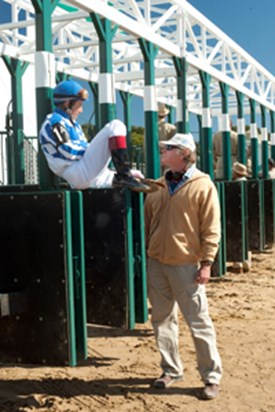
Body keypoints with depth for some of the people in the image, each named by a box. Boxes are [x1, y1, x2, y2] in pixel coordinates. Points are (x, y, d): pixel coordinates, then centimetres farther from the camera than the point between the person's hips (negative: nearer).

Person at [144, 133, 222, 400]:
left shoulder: (202, 185, -6)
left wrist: (206, 263, -12)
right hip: (156, 263, 6)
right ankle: (171, 370, 27)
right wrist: (143, 253, 12)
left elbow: (211, 229, -8)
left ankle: (212, 377, 12)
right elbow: (147, 222, 16)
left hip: (186, 265, -6)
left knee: (199, 323, -1)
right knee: (162, 320, 12)